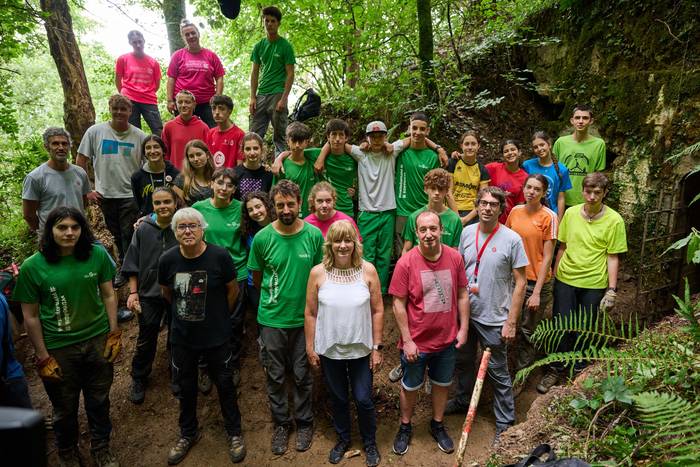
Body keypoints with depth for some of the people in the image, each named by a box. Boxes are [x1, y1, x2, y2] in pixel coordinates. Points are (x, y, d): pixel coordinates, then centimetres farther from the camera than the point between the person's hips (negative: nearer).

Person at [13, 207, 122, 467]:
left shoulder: (97, 255, -9)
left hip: (98, 341, 2)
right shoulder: (32, 267, -13)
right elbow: (30, 316, -7)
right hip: (59, 348, -1)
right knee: (65, 409, 17)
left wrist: (114, 334, 0)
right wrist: (43, 357, -6)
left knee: (99, 401, 18)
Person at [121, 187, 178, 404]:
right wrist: (133, 292, -4)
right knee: (146, 340, 10)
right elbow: (132, 264, 0)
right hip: (149, 294, 0)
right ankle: (138, 380, 31)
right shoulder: (143, 230, -6)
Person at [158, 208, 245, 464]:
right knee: (185, 386, 19)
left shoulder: (219, 256, -20)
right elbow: (166, 292, 7)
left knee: (224, 384, 13)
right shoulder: (168, 259, -12)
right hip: (182, 336, 3)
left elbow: (233, 289, -4)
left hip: (217, 335, -2)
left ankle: (234, 433, 35)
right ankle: (188, 433, 43)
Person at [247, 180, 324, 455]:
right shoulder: (262, 238, -11)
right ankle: (281, 423, 36)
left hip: (304, 318, 0)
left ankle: (304, 422, 36)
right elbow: (257, 278, 4)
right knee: (275, 376, 15)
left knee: (302, 375, 14)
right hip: (271, 319, 0)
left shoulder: (314, 235, -11)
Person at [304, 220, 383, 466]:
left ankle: (370, 443, 38)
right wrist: (310, 348, 0)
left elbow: (377, 311, -5)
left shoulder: (368, 270, -11)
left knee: (363, 399, 11)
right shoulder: (317, 273, -10)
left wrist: (377, 347, -4)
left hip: (360, 349, -1)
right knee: (338, 399, 19)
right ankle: (343, 439, 44)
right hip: (329, 350, 1)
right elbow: (310, 313, -3)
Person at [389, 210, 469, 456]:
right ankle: (405, 427, 41)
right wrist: (407, 341, -13)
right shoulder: (405, 262, -18)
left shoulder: (455, 258, -9)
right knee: (410, 387, 18)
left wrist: (463, 328, 1)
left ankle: (438, 425, 46)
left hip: (447, 340, 3)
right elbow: (398, 304, -14)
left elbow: (462, 295, 2)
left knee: (442, 384, 22)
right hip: (416, 342, -3)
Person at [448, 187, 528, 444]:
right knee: (463, 360, 22)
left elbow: (520, 282, -11)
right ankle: (463, 400, 46)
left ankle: (505, 422, 26)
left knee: (498, 371, 7)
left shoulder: (511, 239, -14)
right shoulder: (467, 232, 0)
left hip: (494, 318, -5)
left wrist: (511, 322, -13)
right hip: (465, 311, 5)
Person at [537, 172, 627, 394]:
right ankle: (555, 370, 24)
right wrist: (554, 276, 9)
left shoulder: (614, 220, -8)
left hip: (594, 284, -1)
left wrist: (612, 289, -8)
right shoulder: (571, 213, -1)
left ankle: (578, 370, 32)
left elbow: (613, 258, -5)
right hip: (565, 279, 2)